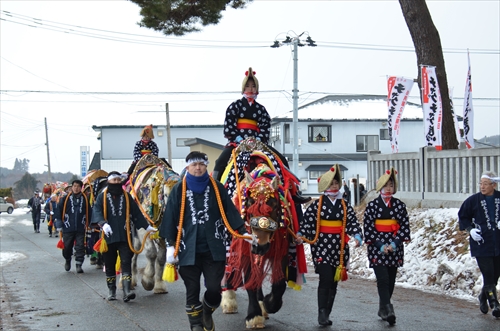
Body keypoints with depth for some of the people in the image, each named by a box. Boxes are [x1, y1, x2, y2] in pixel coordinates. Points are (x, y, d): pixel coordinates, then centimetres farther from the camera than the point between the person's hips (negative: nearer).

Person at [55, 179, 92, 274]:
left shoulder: (85, 199, 4)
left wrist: (87, 224, 12)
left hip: (80, 229, 1)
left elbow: (89, 212, 13)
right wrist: (59, 225, -3)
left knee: (80, 246, -5)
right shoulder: (65, 199, -1)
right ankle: (67, 261, 34)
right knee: (67, 246, 9)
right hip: (67, 228, -1)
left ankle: (79, 264, 0)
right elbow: (58, 211, 0)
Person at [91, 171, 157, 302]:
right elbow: (96, 211, -11)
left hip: (124, 236, 1)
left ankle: (126, 291, -17)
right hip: (108, 236, 0)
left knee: (126, 262, -10)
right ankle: (111, 291, 21)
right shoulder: (102, 196, 3)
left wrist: (147, 226, 9)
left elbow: (136, 213, 13)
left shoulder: (127, 196, 9)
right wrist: (103, 223, -28)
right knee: (109, 264, 8)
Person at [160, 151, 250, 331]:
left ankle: (207, 312, 28)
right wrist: (170, 245, -3)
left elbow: (230, 212, 5)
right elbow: (170, 218, 2)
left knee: (214, 288, -3)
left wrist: (244, 233, -3)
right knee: (192, 291, 4)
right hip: (189, 250, 0)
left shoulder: (217, 188, 5)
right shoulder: (179, 190, 2)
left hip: (214, 249, 0)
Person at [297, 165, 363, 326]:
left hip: (339, 247, 4)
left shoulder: (345, 205, 9)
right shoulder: (317, 204, -1)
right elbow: (307, 221, -5)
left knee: (334, 282, 8)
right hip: (322, 245, -4)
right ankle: (322, 313, -9)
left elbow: (353, 222, 1)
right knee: (326, 279, -14)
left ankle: (326, 314, 16)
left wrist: (357, 235, -16)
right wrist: (301, 234, -20)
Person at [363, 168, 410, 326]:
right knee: (383, 280, -13)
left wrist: (395, 244, -12)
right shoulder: (372, 205, -1)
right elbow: (368, 228, -4)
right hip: (377, 249, -3)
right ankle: (387, 310, -19)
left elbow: (405, 226, 1)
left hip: (395, 249, 3)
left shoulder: (400, 205, 5)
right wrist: (380, 245, -13)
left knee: (390, 281, 8)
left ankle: (383, 309, 22)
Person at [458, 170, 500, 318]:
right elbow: (462, 217, 7)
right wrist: (470, 229, -8)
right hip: (481, 244, -2)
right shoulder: (473, 200, -3)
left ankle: (483, 297, 34)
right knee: (488, 276, -7)